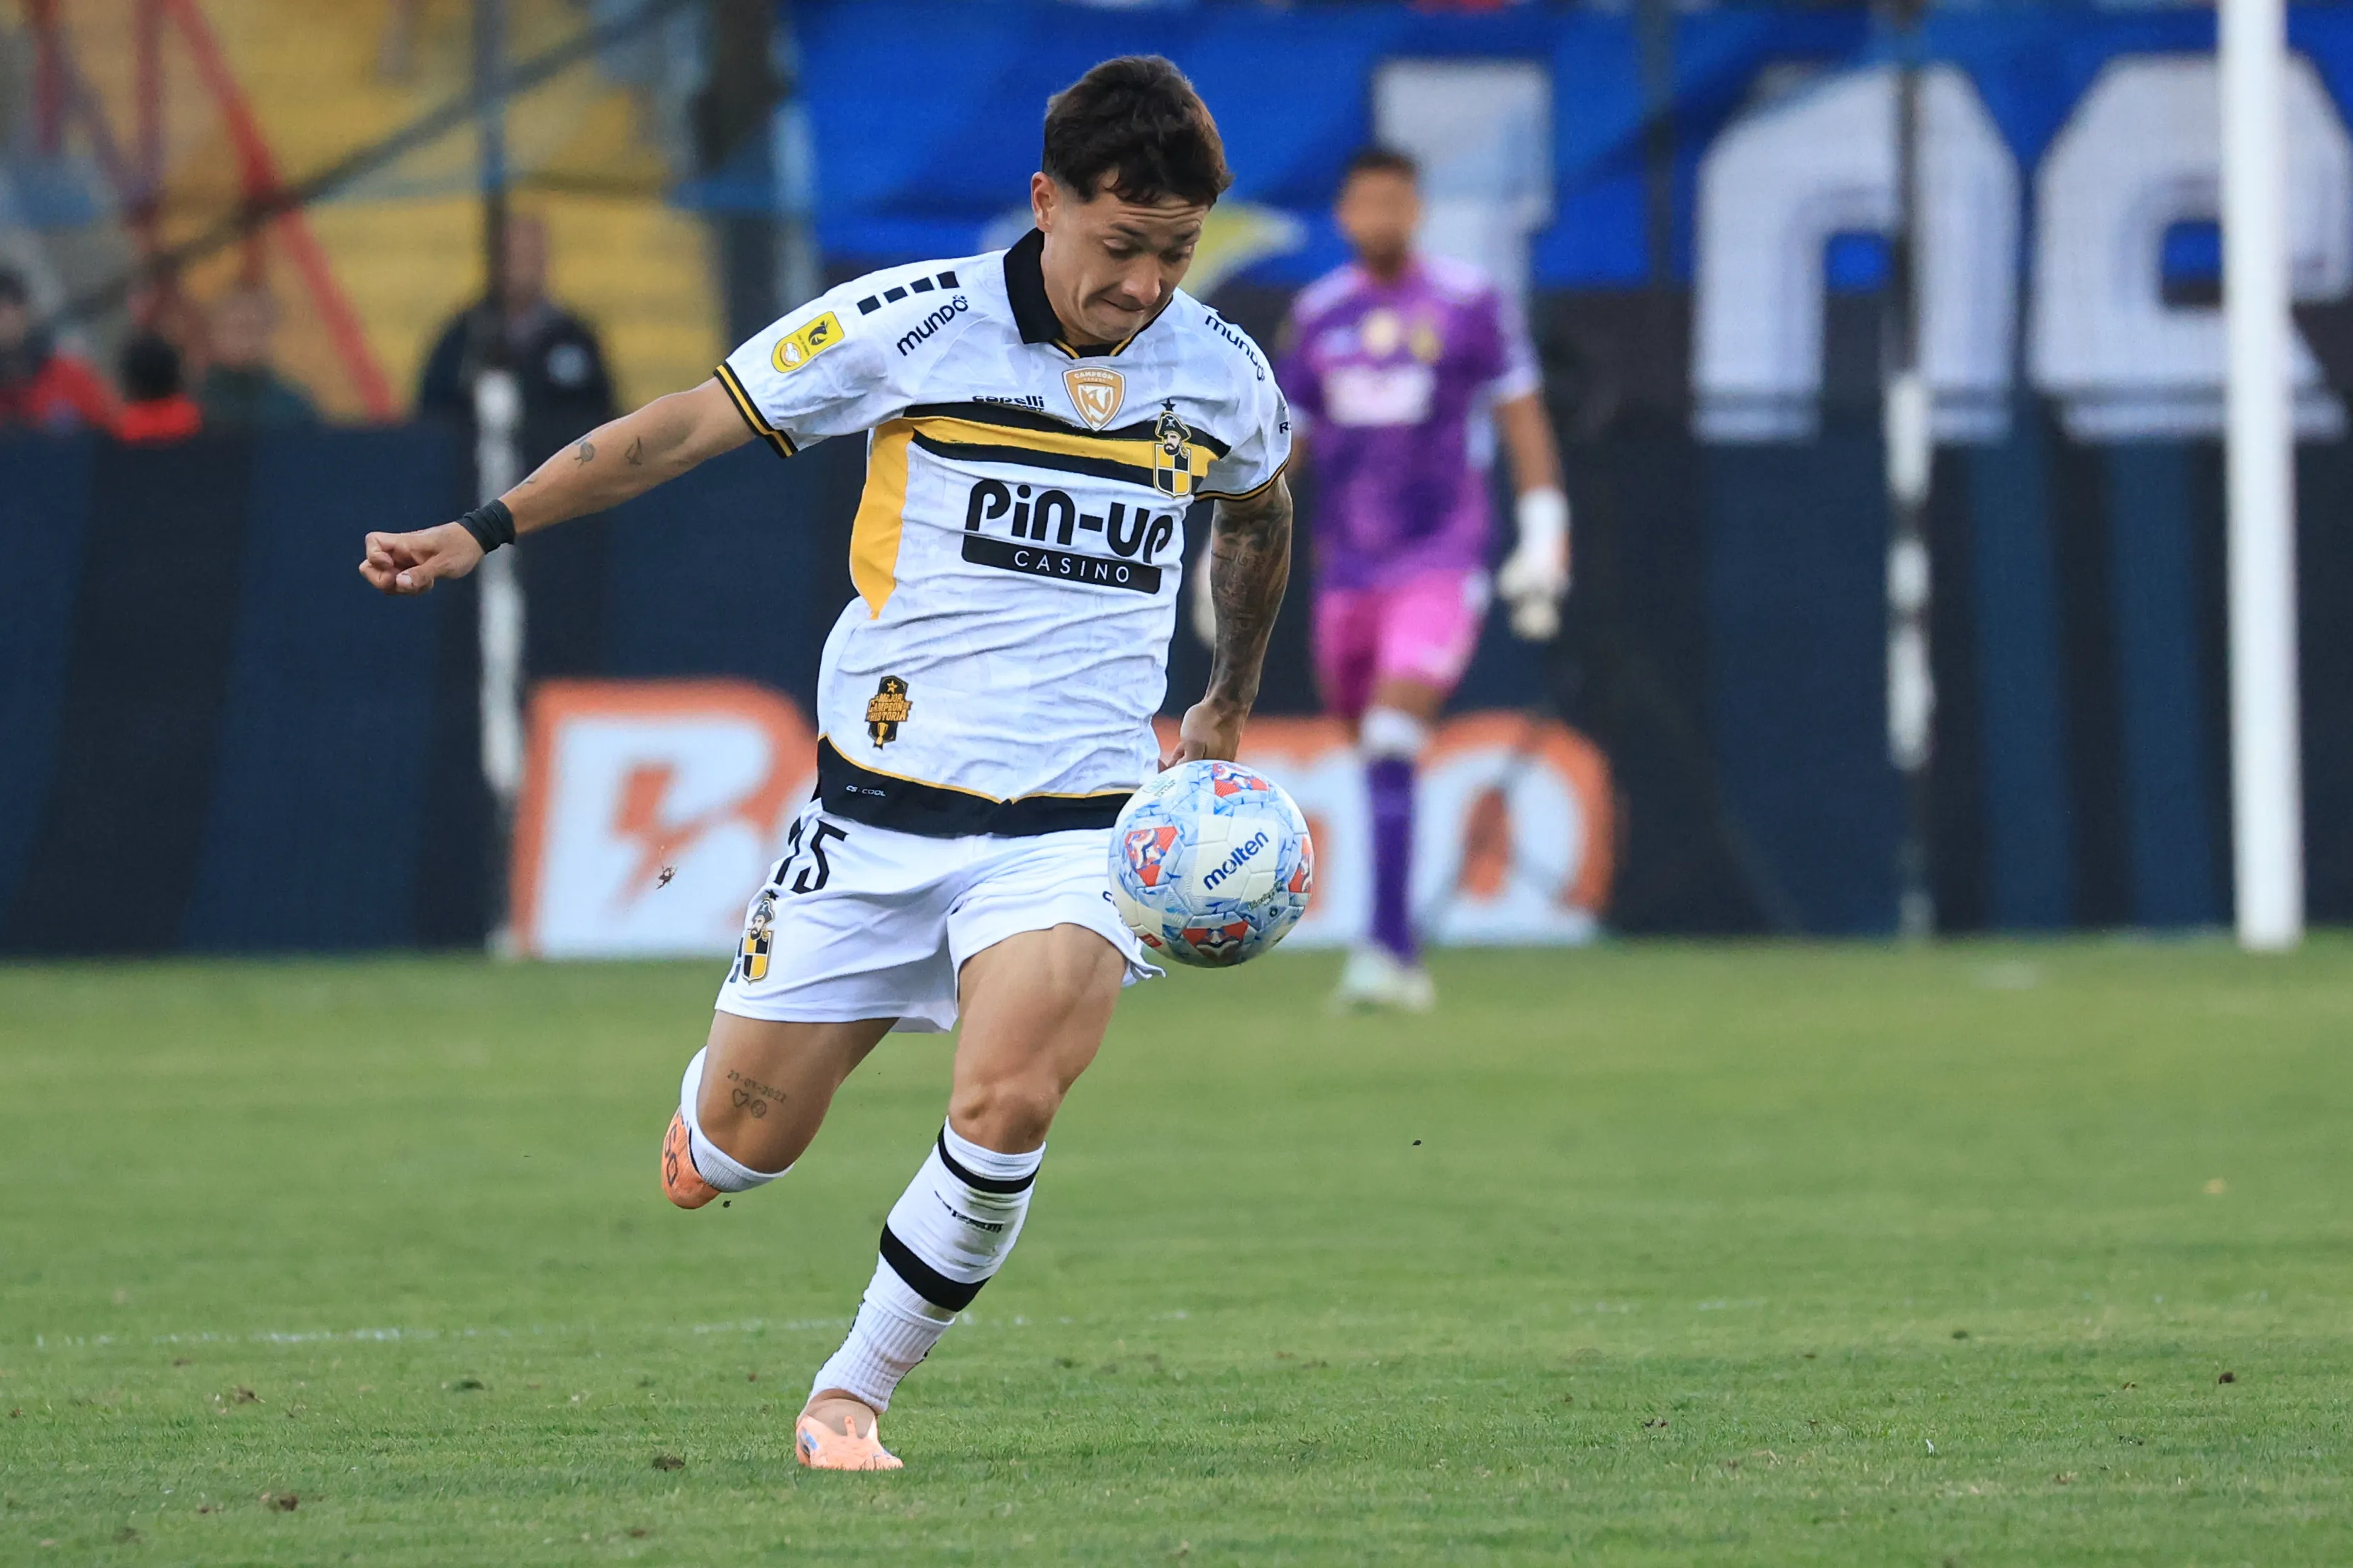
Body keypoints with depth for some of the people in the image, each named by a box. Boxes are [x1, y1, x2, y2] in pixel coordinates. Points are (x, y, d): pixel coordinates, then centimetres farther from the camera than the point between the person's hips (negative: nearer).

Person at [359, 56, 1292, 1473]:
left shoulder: (1221, 375, 3)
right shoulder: (918, 323, -8)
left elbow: (1260, 512, 27)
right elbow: (686, 428, -1)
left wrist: (1230, 706, 34)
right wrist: (488, 529, -3)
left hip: (1075, 824, 1)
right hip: (883, 806, -1)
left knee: (1009, 1108, -25)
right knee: (729, 1162, 3)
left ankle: (851, 1397, -4)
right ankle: (718, 1082, 42)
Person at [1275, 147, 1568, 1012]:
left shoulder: (1470, 305, -3)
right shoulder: (1318, 314, 8)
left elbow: (1523, 421, 1)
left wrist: (1542, 539, -3)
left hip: (1442, 560, -5)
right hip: (1347, 570, 5)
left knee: (1392, 742, -20)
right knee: (1373, 754, 10)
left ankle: (1385, 949, -24)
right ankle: (1403, 960, 24)